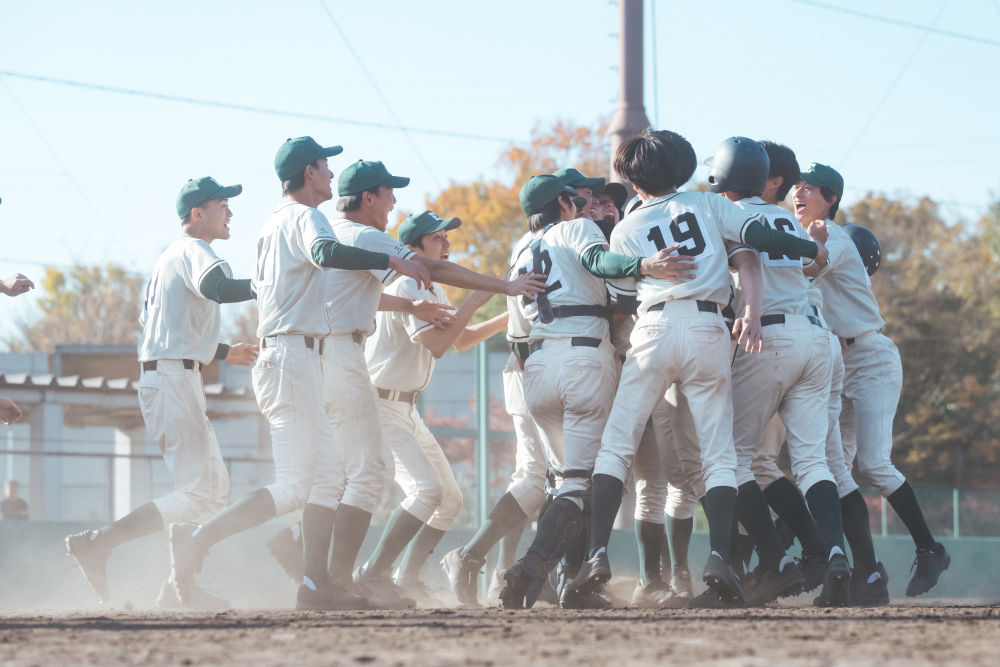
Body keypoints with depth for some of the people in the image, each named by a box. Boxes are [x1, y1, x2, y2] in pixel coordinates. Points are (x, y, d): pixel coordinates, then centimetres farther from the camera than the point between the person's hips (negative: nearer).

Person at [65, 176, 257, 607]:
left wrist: (223, 352, 33)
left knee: (214, 485, 14)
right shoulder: (193, 250, -8)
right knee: (198, 494, -15)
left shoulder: (171, 257, 23)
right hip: (173, 380, -11)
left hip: (172, 380, 11)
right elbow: (216, 287, -32)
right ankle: (97, 545, -20)